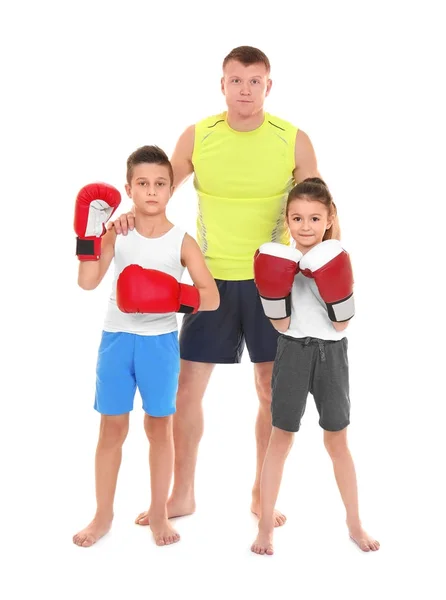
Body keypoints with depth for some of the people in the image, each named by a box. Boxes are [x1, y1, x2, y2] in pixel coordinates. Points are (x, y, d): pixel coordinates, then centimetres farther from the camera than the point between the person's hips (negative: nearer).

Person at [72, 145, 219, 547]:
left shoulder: (182, 241, -5)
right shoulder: (115, 233, -2)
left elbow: (212, 298, -11)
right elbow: (88, 282, -14)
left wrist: (176, 297, -28)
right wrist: (89, 234, -18)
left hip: (160, 343, -1)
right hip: (117, 339, 1)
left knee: (160, 427, 9)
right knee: (112, 427, 8)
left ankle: (159, 513, 24)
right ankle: (103, 515, 22)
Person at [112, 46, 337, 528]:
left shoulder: (294, 141, -4)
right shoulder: (197, 137, -2)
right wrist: (132, 215, -13)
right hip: (211, 279, 1)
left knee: (273, 392, 6)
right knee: (186, 388, 3)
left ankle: (262, 495, 25)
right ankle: (182, 495, 21)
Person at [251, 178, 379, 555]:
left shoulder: (338, 260, -3)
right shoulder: (280, 262, -4)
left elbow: (342, 325, -7)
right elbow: (282, 325, -7)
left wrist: (335, 295, -23)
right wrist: (274, 295, -22)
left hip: (331, 354, 1)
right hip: (294, 352, -1)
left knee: (338, 441, 10)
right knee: (280, 439, 4)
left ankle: (355, 524, 23)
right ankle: (266, 526, 14)